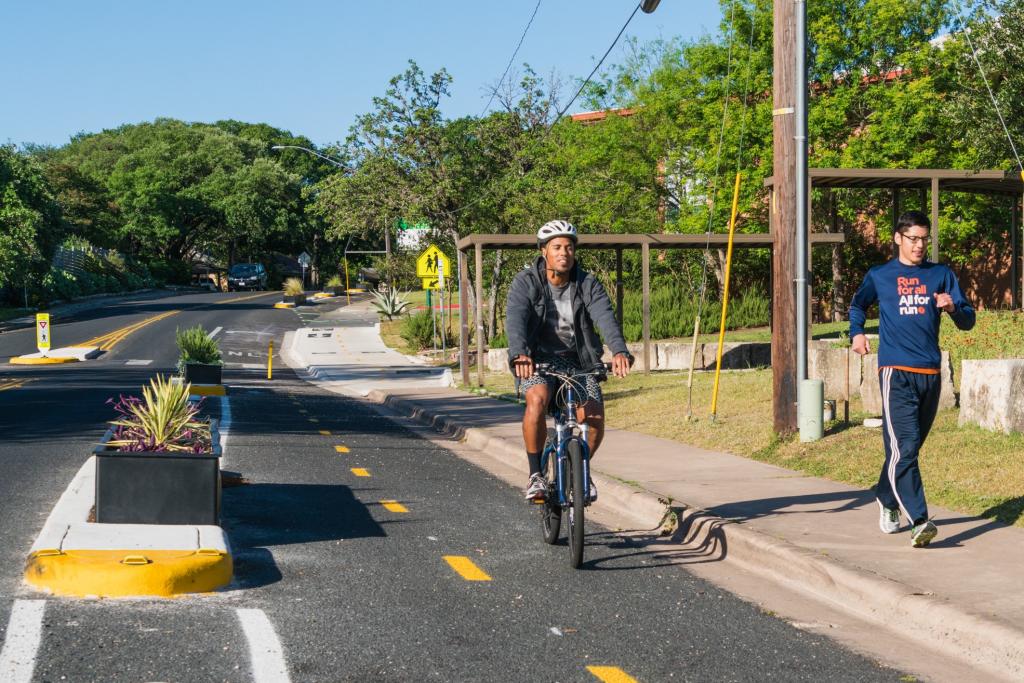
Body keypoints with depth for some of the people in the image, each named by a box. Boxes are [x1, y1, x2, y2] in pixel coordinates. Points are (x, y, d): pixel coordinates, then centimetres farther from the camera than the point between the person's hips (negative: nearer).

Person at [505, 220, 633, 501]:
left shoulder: (588, 284, -5)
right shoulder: (526, 282, -9)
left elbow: (605, 317, -21)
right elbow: (515, 319, -26)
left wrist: (619, 351, -41)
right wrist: (520, 355, -46)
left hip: (578, 361, 2)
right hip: (538, 361, -2)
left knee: (595, 418, -19)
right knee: (537, 400, -33)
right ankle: (535, 474, -16)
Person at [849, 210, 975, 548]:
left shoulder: (941, 274, 11)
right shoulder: (879, 275, 9)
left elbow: (968, 320, 10)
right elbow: (857, 305, 28)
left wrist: (952, 307, -11)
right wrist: (856, 332, 9)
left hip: (931, 373, 3)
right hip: (896, 372, -3)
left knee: (911, 446, 13)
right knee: (904, 447, -16)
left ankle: (887, 498, 36)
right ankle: (919, 522, -23)